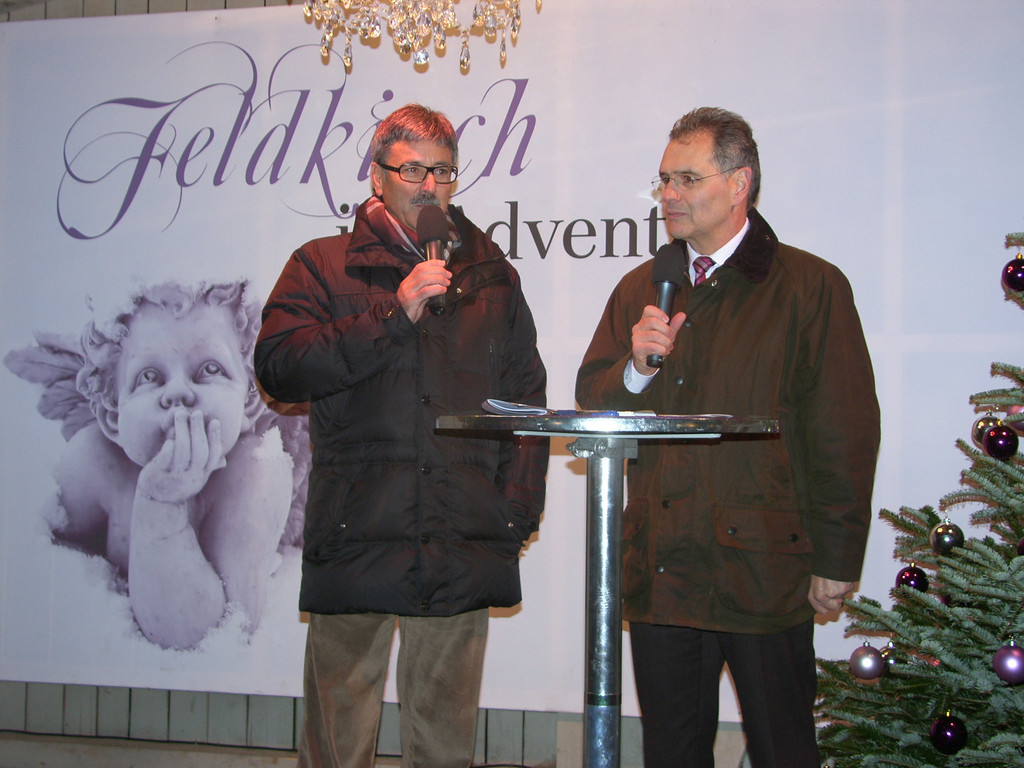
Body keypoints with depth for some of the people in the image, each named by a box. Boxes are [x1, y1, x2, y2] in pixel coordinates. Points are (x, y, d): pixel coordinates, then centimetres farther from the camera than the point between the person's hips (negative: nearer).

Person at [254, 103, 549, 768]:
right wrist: (395, 313, -12)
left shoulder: (491, 276, 16)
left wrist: (517, 511, 3)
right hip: (358, 538, -2)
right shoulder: (323, 265, 8)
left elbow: (526, 399, 14)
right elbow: (278, 367, -7)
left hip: (464, 551, 2)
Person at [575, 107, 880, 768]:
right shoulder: (642, 289, 14)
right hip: (659, 565, 5)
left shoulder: (811, 286, -2)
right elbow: (591, 402, 12)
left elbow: (844, 435, -5)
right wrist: (637, 366, -9)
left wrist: (836, 562, -7)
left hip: (763, 565, -4)